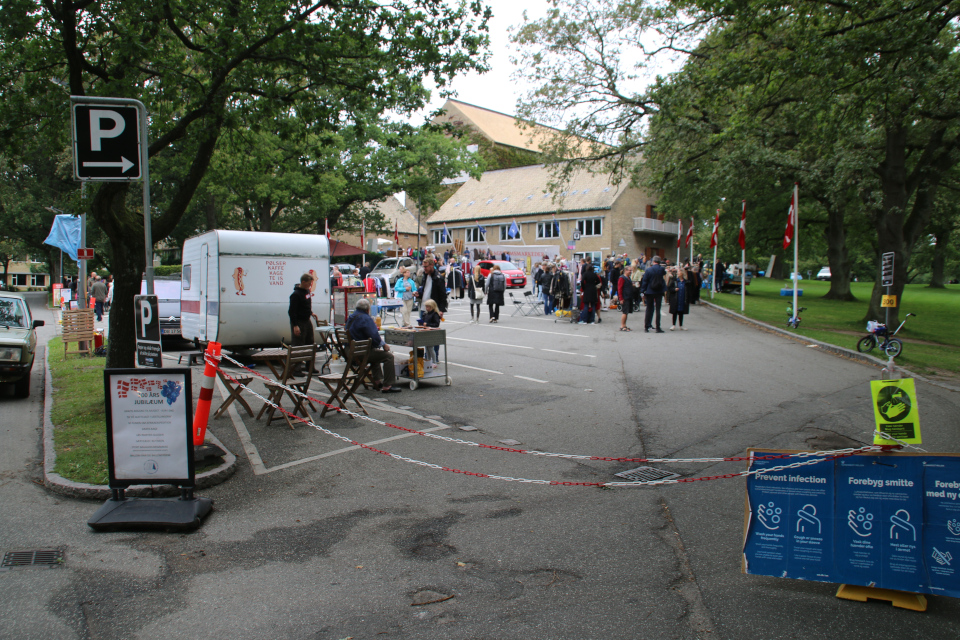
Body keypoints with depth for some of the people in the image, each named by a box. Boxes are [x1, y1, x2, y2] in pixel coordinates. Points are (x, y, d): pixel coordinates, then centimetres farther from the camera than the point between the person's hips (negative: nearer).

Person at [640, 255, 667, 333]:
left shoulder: (648, 270, -7)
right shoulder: (662, 269, -4)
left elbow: (644, 282, -5)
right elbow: (664, 274, 18)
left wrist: (642, 292, -1)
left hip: (649, 292, 0)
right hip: (659, 292, 0)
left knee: (649, 310, 8)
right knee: (658, 310, 1)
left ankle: (647, 327, 10)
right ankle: (658, 328, -2)